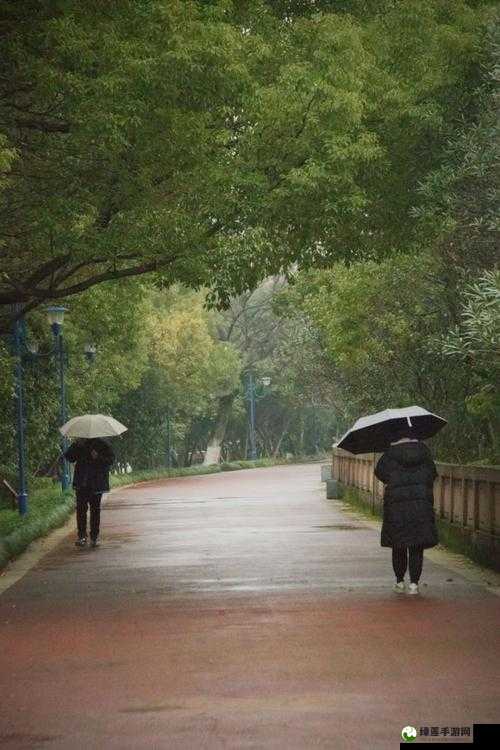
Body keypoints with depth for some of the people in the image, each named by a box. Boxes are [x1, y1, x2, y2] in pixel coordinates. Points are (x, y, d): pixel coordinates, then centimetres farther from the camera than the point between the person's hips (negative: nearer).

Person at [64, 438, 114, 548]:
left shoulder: (102, 445, 2)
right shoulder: (79, 444, 10)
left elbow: (111, 459, -3)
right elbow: (69, 456, 2)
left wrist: (98, 458, -20)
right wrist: (77, 446, -13)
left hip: (97, 484, -2)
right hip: (81, 484, 2)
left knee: (95, 509, 3)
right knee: (81, 509, -3)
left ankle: (94, 537, 10)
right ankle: (82, 536, 1)